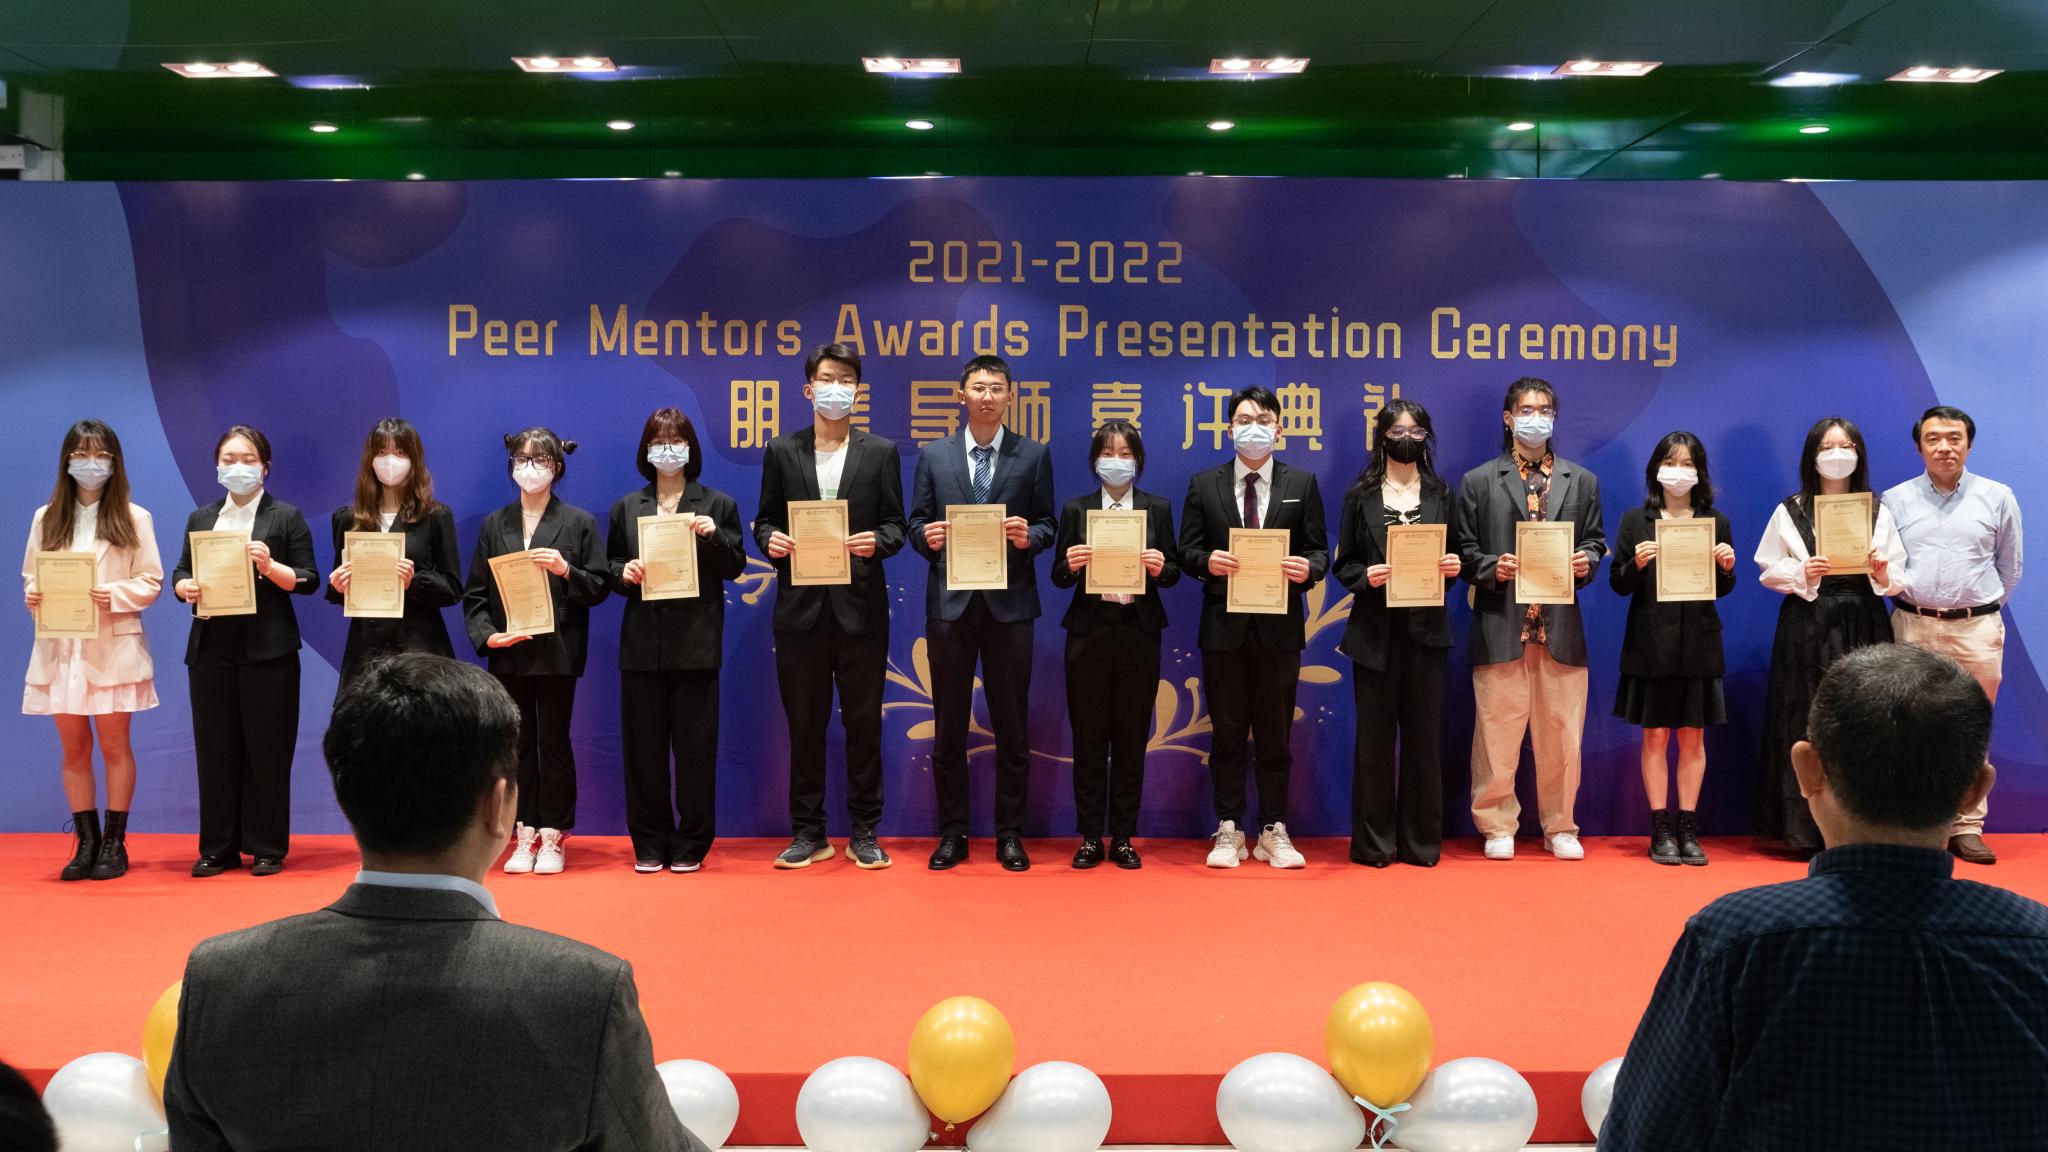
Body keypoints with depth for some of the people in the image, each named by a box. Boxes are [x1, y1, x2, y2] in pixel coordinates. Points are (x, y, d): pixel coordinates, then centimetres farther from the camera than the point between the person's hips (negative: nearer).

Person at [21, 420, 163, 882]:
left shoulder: (133, 519, 0)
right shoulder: (46, 518, 8)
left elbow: (151, 581, -2)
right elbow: (31, 575, 10)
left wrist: (115, 596, -18)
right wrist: (32, 596, -11)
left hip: (113, 646, -3)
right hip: (59, 645, 3)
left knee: (114, 746, 3)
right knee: (73, 749, 7)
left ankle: (114, 844, 11)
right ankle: (86, 842, 15)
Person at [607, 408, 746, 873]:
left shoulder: (717, 505, 6)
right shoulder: (627, 508, 12)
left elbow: (735, 568, 4)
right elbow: (610, 566, 15)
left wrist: (714, 536, -13)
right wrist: (624, 573, -7)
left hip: (696, 642, -2)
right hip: (642, 642, 2)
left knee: (695, 744, 1)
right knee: (643, 745, 4)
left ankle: (691, 844, 10)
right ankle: (650, 843, 13)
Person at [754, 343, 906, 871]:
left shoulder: (881, 452, 6)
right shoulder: (781, 452, 8)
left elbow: (895, 524, 4)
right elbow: (765, 520, 10)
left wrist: (877, 541, -17)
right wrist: (770, 540, -12)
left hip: (860, 607, -1)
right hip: (801, 607, 1)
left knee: (863, 722, 4)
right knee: (803, 723, 6)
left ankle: (864, 832, 14)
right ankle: (808, 833, 16)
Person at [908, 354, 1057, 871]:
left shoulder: (1034, 455, 4)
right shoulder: (933, 455, 7)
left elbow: (1047, 525, 5)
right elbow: (917, 523, 7)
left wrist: (1029, 536, -17)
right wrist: (926, 537, -15)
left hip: (1009, 603, -1)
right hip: (950, 602, 1)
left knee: (1012, 726, 4)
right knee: (949, 726, 6)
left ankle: (1009, 833, 15)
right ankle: (952, 832, 16)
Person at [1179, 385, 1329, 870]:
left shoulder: (1302, 484, 7)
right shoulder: (1203, 484, 6)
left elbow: (1319, 551, 5)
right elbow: (1187, 549, 4)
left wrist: (1307, 568, -17)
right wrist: (1207, 561, -17)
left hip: (1279, 627, 0)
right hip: (1223, 626, 0)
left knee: (1275, 733, 6)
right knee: (1227, 732, 6)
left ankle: (1274, 831, 14)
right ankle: (1229, 831, 14)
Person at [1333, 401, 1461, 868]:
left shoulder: (1440, 494, 10)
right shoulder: (1360, 496, 5)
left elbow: (1453, 557, 12)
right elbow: (1343, 565, 4)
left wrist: (1453, 567, -10)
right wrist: (1365, 577, -15)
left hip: (1426, 629, 1)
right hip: (1375, 631, -1)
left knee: (1422, 734, 4)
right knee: (1374, 736, 3)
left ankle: (1421, 840, 13)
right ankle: (1373, 842, 10)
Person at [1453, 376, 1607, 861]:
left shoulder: (1582, 482, 15)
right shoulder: (1478, 482, 6)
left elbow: (1594, 542, 15)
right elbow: (1464, 551, 4)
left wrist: (1586, 562, -6)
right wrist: (1491, 567, -14)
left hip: (1562, 626, 2)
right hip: (1501, 626, -2)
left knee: (1560, 732, 6)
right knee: (1497, 733, 0)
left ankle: (1560, 827, 18)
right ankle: (1497, 826, 11)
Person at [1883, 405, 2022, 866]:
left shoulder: (1998, 498, 5)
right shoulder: (1895, 500, 5)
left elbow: (2009, 567, 12)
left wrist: (1982, 607, 12)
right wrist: (1902, 591, 4)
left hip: (1977, 629, 0)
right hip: (1913, 627, 0)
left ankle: (1968, 827, 9)